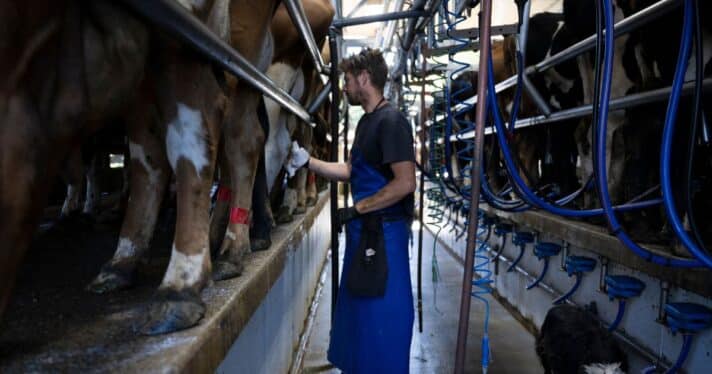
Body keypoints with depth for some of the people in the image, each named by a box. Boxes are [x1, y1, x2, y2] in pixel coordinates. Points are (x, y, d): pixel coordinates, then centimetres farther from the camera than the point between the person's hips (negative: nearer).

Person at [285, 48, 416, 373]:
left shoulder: (391, 121, -16)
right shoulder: (367, 121, 13)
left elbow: (405, 183, -23)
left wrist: (356, 209, -18)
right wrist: (307, 161, 13)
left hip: (384, 229, -10)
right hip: (363, 227, 10)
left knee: (383, 312, 3)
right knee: (359, 306, 19)